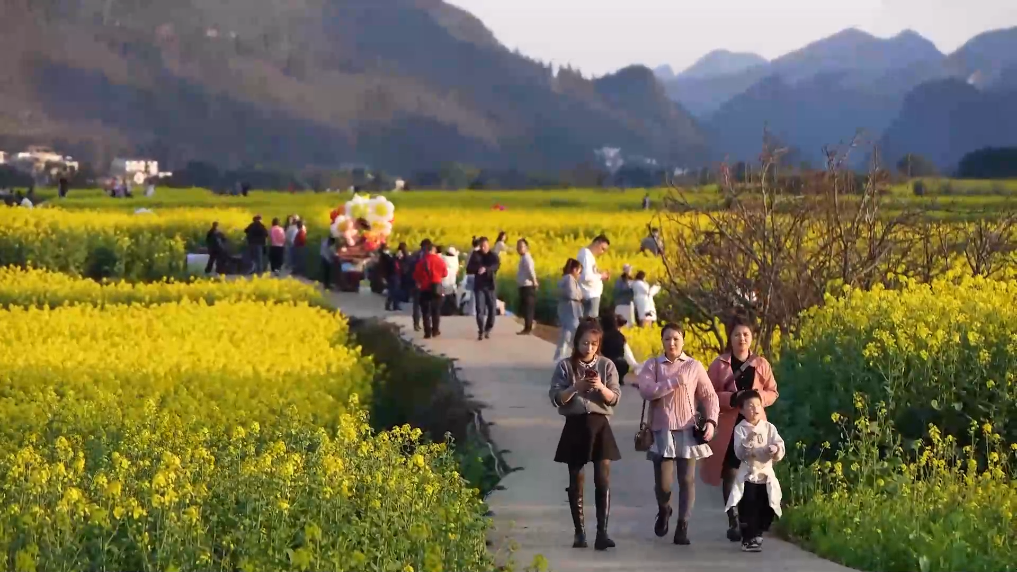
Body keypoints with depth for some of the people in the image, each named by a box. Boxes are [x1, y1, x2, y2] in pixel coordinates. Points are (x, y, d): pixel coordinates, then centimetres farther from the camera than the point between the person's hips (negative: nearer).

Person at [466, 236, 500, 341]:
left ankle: (488, 330, 16)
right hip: (479, 286, -1)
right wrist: (478, 269, -22)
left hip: (490, 286, 1)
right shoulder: (476, 255, 2)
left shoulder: (493, 256, 1)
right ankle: (481, 331, -5)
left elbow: (496, 265, -20)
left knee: (492, 308, 0)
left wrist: (486, 269, -38)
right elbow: (469, 269, -2)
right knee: (480, 309, -8)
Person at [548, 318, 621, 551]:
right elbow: (556, 398, -5)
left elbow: (615, 398, -1)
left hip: (599, 425, 0)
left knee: (603, 479, -8)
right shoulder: (565, 366, 0)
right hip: (575, 426, 0)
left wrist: (601, 387, -19)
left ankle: (602, 532, -11)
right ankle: (579, 532, 13)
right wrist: (576, 387, -19)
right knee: (576, 481, 5)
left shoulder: (606, 365, 3)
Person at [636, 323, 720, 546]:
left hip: (687, 430, 0)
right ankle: (664, 511, 29)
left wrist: (711, 421, -9)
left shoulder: (694, 366, 6)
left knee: (687, 479, -5)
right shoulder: (652, 365, 5)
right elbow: (646, 390, -11)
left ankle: (682, 526, 3)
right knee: (662, 482, -4)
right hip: (662, 430, 0)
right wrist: (674, 382, -16)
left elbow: (709, 396, 5)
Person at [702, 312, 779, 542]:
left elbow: (772, 393, 11)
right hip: (728, 426, -1)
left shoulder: (761, 364, 7)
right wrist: (731, 399, -16)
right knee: (730, 473, -4)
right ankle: (733, 522, 1)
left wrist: (758, 397, -11)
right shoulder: (719, 364, 2)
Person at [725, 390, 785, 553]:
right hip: (748, 476, -3)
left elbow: (780, 451, -5)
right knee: (747, 509, -10)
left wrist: (776, 450, -29)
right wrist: (747, 442, -33)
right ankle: (748, 538, 0)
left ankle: (757, 534, 28)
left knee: (766, 510, 6)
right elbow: (740, 454, -15)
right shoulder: (740, 429, -4)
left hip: (766, 476, 3)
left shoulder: (769, 428, 3)